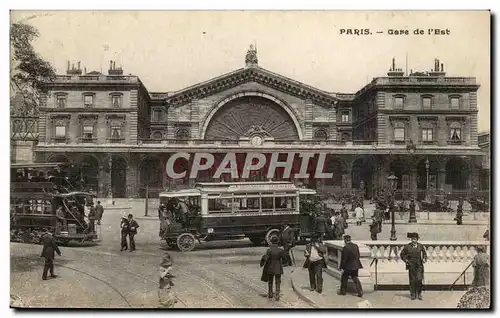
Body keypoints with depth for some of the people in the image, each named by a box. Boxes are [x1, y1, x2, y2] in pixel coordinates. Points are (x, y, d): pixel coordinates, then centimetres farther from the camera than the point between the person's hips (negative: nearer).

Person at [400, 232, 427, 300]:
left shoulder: (420, 246, 5)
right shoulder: (407, 246, 0)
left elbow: (424, 253, 22)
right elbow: (402, 254, 10)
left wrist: (424, 259, 5)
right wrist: (406, 260, -2)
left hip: (419, 265, 1)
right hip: (411, 265, -1)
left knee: (419, 279, -8)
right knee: (412, 280, 1)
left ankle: (419, 294, 8)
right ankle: (413, 295, 11)